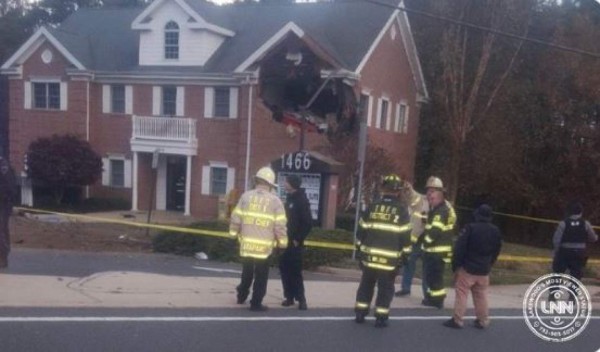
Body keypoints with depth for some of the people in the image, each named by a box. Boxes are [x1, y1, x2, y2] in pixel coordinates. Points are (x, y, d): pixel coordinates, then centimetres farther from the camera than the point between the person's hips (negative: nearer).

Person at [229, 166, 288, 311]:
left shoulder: (246, 196, 1)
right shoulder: (275, 200, -5)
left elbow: (236, 217, 3)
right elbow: (280, 224, -8)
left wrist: (234, 232, 17)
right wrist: (282, 241, 2)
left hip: (247, 243, 3)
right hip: (264, 246, -3)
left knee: (247, 272, 22)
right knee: (261, 275, 7)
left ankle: (242, 296, 36)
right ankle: (256, 303, 9)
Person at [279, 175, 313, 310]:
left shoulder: (302, 200, -12)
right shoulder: (289, 198, 12)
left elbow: (308, 223, -17)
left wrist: (298, 239, -16)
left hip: (294, 243, -8)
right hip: (286, 241, 8)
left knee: (295, 271, -5)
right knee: (284, 269, 8)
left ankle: (300, 298, 5)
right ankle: (289, 297, 17)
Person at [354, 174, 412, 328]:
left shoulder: (372, 207, 2)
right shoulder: (401, 210, -6)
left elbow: (361, 230, 6)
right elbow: (405, 235, -6)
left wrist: (360, 249, 15)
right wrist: (404, 254, 3)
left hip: (370, 256, 3)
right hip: (390, 258, -3)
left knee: (366, 284, 15)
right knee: (385, 288, 6)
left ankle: (360, 313, 18)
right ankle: (381, 318, 7)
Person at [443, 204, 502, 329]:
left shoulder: (470, 228, -15)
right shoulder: (496, 231, 4)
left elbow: (459, 248, -16)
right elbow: (496, 251, 12)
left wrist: (456, 265, -7)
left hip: (468, 268, -5)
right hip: (484, 270, 6)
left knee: (461, 293, 1)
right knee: (481, 295, 16)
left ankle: (457, 320, 2)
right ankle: (483, 321, 21)